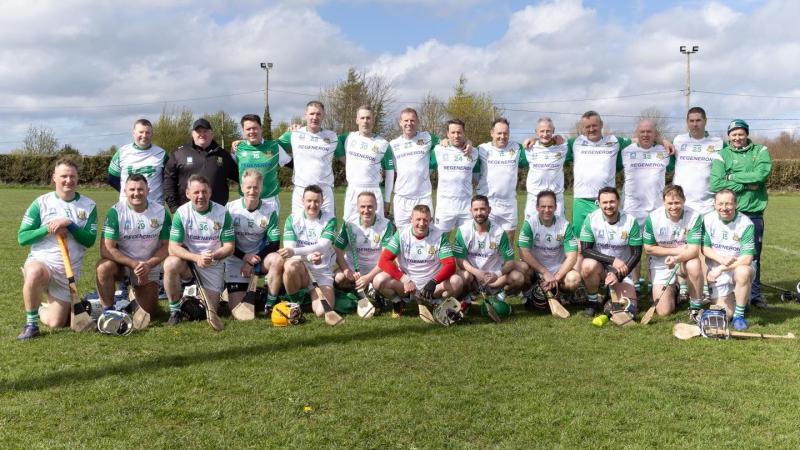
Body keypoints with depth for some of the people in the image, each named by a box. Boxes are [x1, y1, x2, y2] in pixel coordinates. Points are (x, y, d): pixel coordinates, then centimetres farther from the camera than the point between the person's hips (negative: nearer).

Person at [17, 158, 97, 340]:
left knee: (56, 322, -1)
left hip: (69, 270, 2)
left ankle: (42, 308, 37)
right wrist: (48, 229, -19)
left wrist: (70, 225, -21)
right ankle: (31, 324, -18)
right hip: (40, 260, -2)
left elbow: (90, 240, -8)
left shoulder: (89, 206, 0)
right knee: (34, 274, -41)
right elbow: (22, 237, -4)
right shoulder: (41, 202, -2)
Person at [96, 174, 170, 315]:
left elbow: (166, 246, -4)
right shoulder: (116, 212, -15)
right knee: (103, 267, -36)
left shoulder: (161, 212, -9)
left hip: (149, 266, 2)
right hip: (121, 262, -2)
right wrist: (134, 264, -26)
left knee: (149, 312, -2)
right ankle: (108, 311, -16)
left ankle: (134, 293, 33)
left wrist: (148, 265, -19)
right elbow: (106, 249, -19)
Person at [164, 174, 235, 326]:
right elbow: (173, 248, -15)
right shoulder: (182, 212, -10)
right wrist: (197, 258, -30)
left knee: (211, 311, -2)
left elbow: (229, 247, -6)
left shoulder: (222, 213, -8)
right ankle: (174, 312, -16)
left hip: (214, 266, 1)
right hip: (188, 262, -1)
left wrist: (213, 256, -27)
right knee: (170, 264, -35)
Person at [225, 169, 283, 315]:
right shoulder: (231, 208, -8)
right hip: (236, 261, 0)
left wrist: (253, 261, -17)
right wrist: (245, 257, -19)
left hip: (259, 257, 0)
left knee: (277, 260, -35)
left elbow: (274, 243, -8)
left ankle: (270, 306, -18)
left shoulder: (270, 208, -6)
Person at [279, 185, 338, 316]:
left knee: (322, 312, -18)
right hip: (301, 266, 1)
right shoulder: (293, 219, -2)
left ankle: (312, 290, 17)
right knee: (290, 265, -36)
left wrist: (295, 251, -36)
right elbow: (289, 249, -12)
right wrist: (309, 257, -33)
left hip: (323, 270, 0)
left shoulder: (329, 219, -5)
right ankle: (294, 303, -8)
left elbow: (322, 247, -20)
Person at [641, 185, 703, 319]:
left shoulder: (694, 217, -18)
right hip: (661, 265, 0)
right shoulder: (653, 218, -15)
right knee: (663, 311, -8)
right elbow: (648, 249, -8)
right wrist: (675, 250, -15)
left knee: (694, 265, -37)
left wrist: (676, 259, -41)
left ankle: (695, 308, -13)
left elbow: (694, 250, -22)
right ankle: (673, 290, 29)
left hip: (685, 260, 0)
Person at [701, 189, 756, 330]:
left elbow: (747, 259, -20)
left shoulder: (746, 224, -16)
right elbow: (704, 247, -3)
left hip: (739, 267, -2)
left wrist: (721, 268, -22)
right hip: (717, 272, 2)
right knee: (726, 314, -6)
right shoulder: (708, 219, -7)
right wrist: (721, 259, -20)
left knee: (743, 272, -39)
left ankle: (739, 315, -17)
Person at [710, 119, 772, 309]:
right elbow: (716, 184, -13)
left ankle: (754, 295, 22)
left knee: (754, 256, 9)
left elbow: (762, 174, -12)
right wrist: (747, 185, -11)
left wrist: (733, 176, -9)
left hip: (754, 213, 1)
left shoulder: (760, 151, 7)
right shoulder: (722, 155, 2)